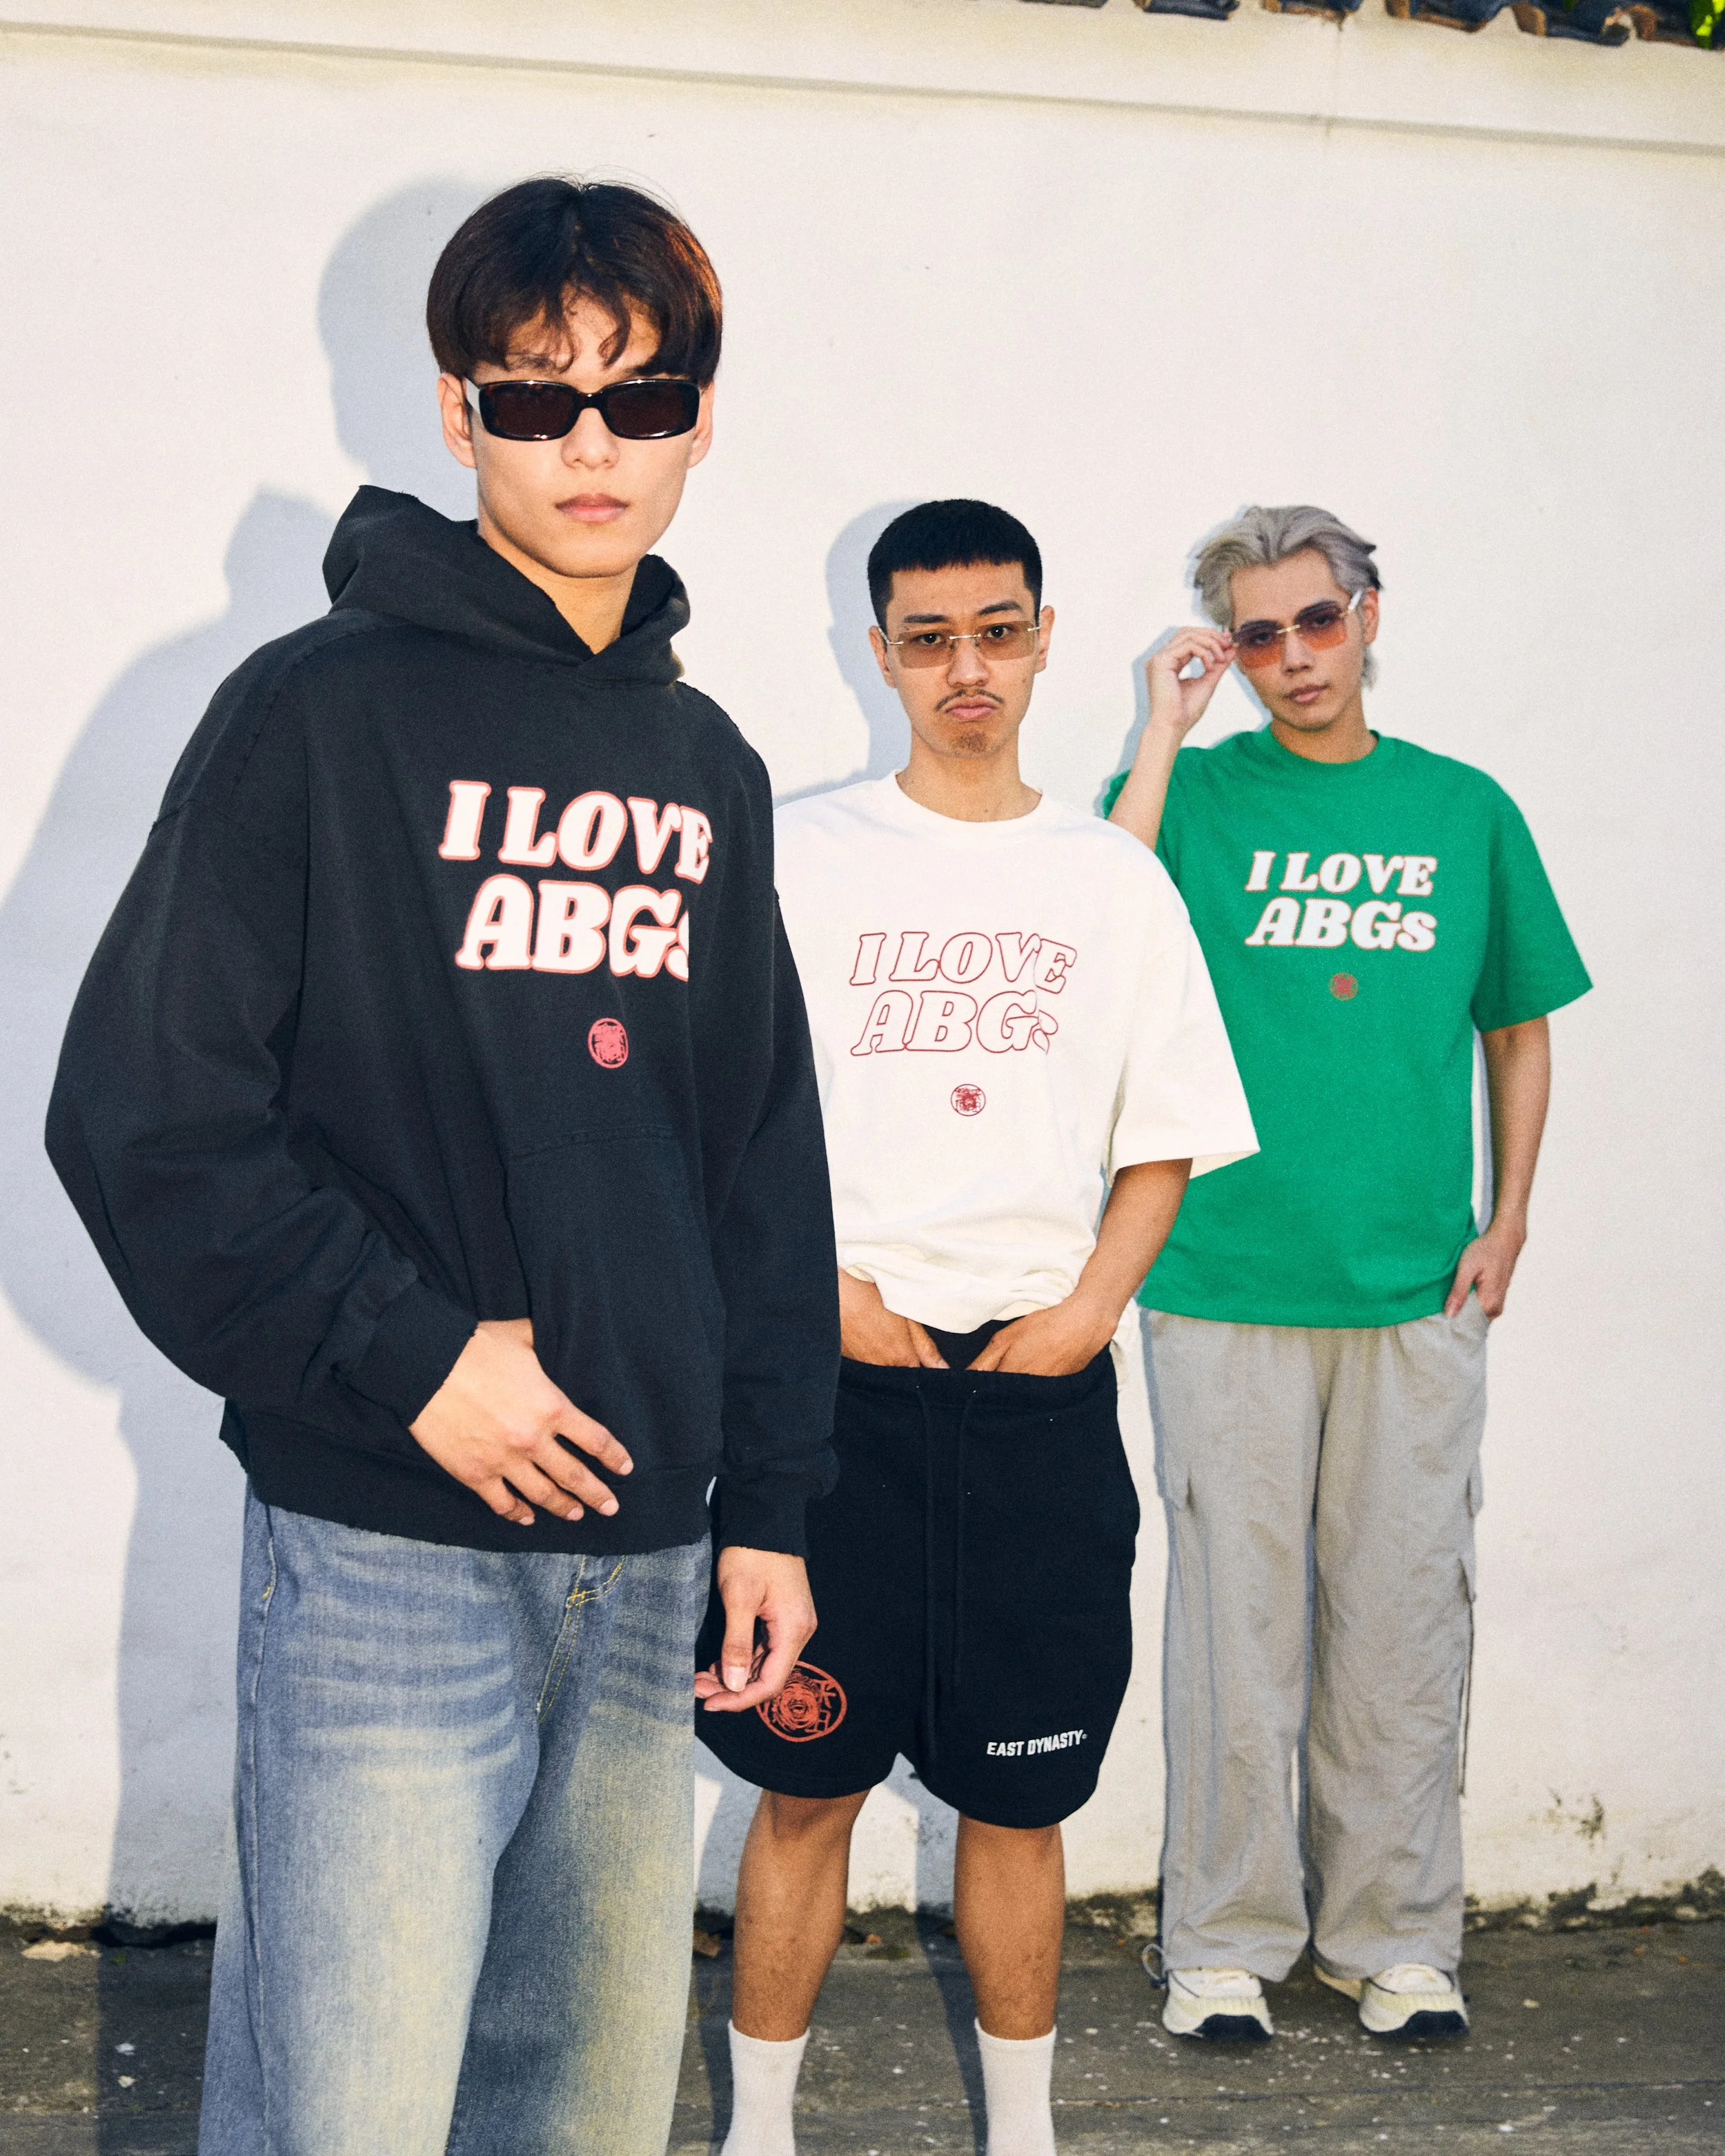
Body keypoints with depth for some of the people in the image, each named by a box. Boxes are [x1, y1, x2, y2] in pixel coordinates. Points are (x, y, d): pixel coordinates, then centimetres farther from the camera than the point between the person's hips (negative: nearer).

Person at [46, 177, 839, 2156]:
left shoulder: (706, 767, 13)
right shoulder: (326, 710, -5)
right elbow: (143, 1112, -10)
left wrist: (771, 1500, 12)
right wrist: (407, 1357, -14)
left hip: (643, 1552, 6)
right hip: (387, 1548, -6)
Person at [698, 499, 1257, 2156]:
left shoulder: (1115, 878, 10)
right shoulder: (798, 855, 3)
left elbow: (1168, 1136, 11)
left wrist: (1091, 1307, -3)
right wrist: (825, 1294, -9)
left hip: (1042, 1392, 2)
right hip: (841, 1383, -2)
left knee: (1017, 1791, 9)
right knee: (808, 1781, 3)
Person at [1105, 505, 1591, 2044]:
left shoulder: (1466, 810, 10)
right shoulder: (1196, 797, 3)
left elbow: (1519, 1028, 16)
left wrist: (1507, 1222, 6)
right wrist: (1165, 731, -11)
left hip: (1420, 1287, 2)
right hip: (1228, 1279, -2)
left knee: (1404, 1618, 7)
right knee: (1239, 1617, 4)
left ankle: (1396, 1935, 21)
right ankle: (1228, 1940, 16)